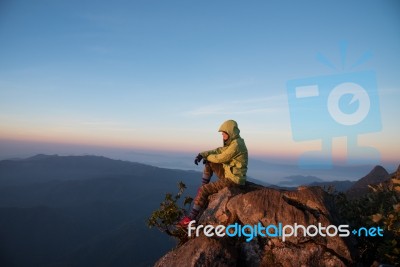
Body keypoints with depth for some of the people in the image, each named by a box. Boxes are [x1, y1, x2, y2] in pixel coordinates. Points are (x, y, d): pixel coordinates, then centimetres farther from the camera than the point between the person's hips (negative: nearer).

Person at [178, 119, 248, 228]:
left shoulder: (236, 145, -23)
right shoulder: (233, 142, 9)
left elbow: (220, 158, -19)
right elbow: (217, 151, 8)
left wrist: (207, 157, 0)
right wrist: (202, 155, -7)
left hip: (232, 179, -10)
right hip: (230, 174, 10)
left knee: (203, 190, -11)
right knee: (209, 163, 15)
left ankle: (191, 218, -3)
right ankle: (204, 187, 18)